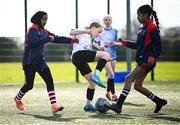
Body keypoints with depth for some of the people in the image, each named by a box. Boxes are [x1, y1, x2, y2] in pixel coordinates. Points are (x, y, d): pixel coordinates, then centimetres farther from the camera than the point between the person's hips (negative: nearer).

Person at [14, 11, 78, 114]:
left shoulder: (44, 31, 10)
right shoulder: (33, 30, -12)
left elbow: (57, 39, 10)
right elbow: (35, 42, -29)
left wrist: (71, 40, 0)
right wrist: (49, 39, -27)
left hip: (40, 61, 7)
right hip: (29, 62, -7)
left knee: (49, 80, -11)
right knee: (29, 85, 1)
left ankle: (54, 105, -18)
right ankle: (18, 99, 32)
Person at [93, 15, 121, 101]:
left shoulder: (115, 31, 7)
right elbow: (94, 42, 9)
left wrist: (116, 43, -18)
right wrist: (99, 47, -10)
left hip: (113, 54, 2)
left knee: (112, 73, 7)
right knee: (110, 73, -13)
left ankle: (108, 92, 23)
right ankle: (113, 94, -13)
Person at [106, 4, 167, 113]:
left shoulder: (152, 28, -11)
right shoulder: (142, 29, 17)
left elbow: (158, 46, -16)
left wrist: (152, 57, -30)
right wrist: (124, 42, 19)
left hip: (147, 62, -10)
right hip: (142, 61, 10)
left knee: (128, 79, -16)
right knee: (137, 86, 10)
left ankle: (119, 105, -19)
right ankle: (159, 101, 21)